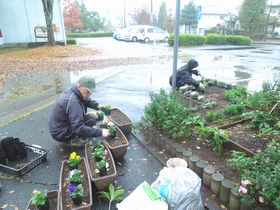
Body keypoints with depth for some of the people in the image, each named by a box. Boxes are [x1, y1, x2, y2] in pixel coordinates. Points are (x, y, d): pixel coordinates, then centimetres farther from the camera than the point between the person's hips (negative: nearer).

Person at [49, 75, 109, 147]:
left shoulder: (72, 92, -4)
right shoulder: (73, 102, -32)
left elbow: (88, 101, 11)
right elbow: (78, 129, -37)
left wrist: (99, 106, -10)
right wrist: (100, 132, -35)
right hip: (61, 133, -9)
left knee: (93, 117, 8)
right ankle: (70, 140, 0)